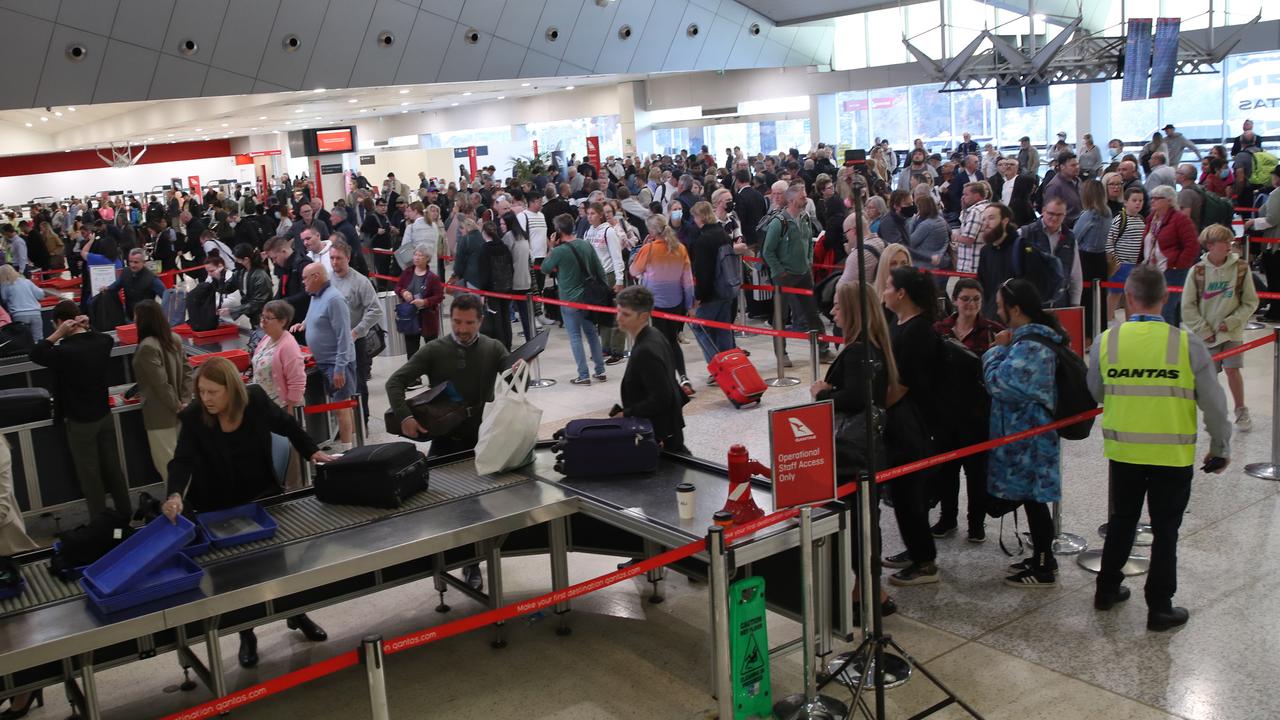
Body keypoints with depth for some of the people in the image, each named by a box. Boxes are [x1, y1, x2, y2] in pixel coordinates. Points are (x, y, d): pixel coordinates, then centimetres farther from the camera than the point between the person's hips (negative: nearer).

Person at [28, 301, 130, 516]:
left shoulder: (65, 351, -24)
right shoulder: (102, 341, -6)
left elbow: (35, 355, -7)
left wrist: (59, 334, -14)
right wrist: (86, 328, 0)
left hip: (79, 422, -6)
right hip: (104, 415, 6)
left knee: (90, 474, 6)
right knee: (112, 467, 16)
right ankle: (126, 514, 25)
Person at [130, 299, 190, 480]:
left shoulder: (147, 347, -20)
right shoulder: (174, 338, 6)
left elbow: (161, 384, -20)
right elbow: (186, 370, 7)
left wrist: (177, 406, -10)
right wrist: (185, 401, 2)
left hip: (161, 415, -8)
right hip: (177, 411, 8)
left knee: (166, 464, 3)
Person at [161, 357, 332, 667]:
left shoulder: (256, 400, -17)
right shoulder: (193, 418, -23)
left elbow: (286, 425, 0)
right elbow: (182, 461, -33)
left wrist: (312, 451, -4)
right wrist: (176, 495, -50)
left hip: (263, 498, 2)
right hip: (220, 508, -2)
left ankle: (297, 614, 37)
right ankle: (246, 635, 23)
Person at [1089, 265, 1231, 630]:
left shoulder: (1106, 341, -8)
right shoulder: (1187, 343, -12)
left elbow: (1096, 393, 7)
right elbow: (1214, 403, -5)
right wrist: (1221, 447, 9)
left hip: (1123, 450, 2)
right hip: (1173, 454, -2)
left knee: (1121, 520, 20)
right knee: (1165, 530, 10)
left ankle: (1107, 589, 32)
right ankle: (1160, 608, 18)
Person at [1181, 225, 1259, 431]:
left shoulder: (1241, 268, -6)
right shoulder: (1197, 271, -8)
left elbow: (1251, 302, 1)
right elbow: (1188, 306, -3)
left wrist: (1231, 322, -9)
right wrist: (1203, 330, -6)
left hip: (1232, 331, 0)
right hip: (1206, 334, 0)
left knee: (1232, 369, -4)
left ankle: (1241, 412, 14)